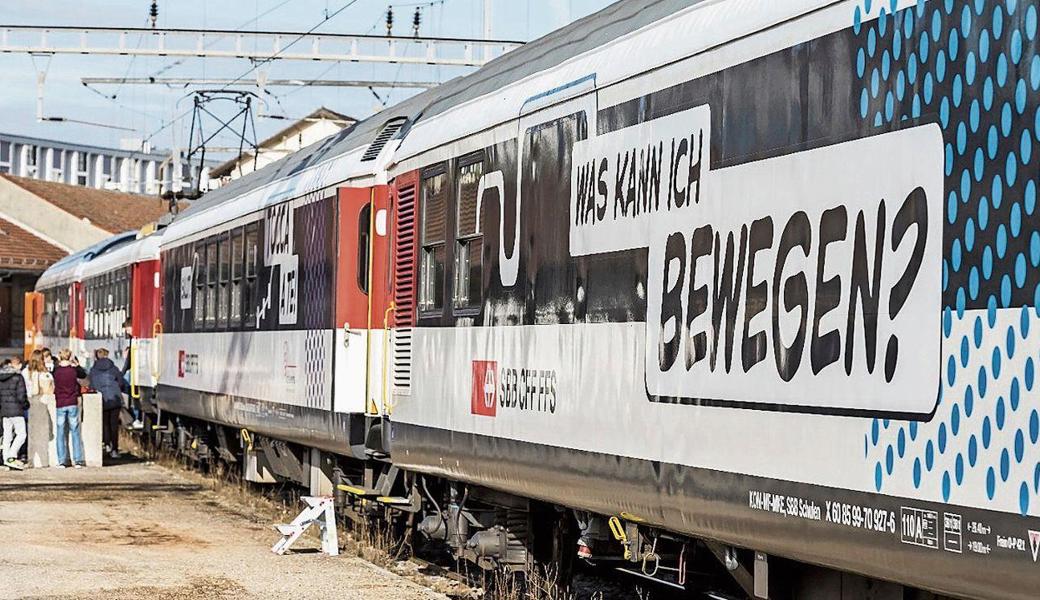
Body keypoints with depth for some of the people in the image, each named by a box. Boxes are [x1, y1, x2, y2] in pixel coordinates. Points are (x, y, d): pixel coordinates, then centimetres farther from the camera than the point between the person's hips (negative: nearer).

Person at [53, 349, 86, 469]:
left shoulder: (56, 370, -5)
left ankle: (61, 461, 3)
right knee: (75, 432, 6)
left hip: (60, 404, 0)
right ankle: (77, 460, 4)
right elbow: (84, 375, 15)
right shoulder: (74, 370, -3)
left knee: (61, 433, 5)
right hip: (73, 404, 0)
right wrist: (76, 364, 17)